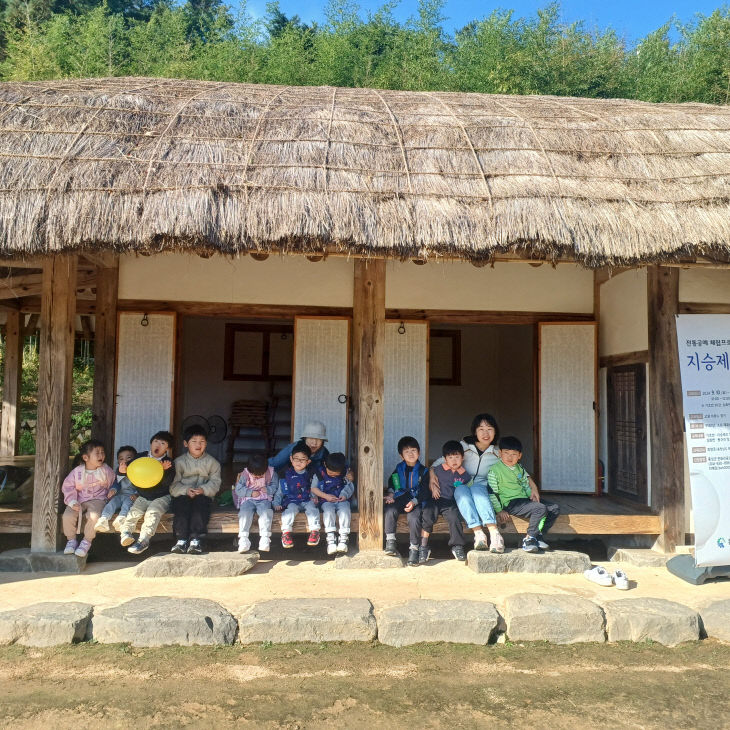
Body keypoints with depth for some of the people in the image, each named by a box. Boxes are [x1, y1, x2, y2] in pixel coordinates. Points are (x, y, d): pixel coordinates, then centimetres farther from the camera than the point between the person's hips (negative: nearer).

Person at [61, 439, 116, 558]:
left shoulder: (106, 471, -1)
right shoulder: (77, 471, -2)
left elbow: (112, 484, 12)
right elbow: (68, 486, 1)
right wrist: (72, 502, -10)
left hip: (96, 500, -1)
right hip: (79, 500, 1)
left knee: (94, 516, -31)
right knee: (68, 516, -24)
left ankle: (87, 541, -7)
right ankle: (71, 540, 2)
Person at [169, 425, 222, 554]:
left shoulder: (212, 462, 6)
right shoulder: (179, 462, 5)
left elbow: (215, 482, -2)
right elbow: (173, 484, -3)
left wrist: (203, 489, -21)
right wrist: (186, 490, -22)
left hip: (203, 495, -1)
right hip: (183, 494, 1)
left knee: (200, 502, -31)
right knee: (181, 504, -29)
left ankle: (196, 540, -36)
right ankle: (181, 540, -32)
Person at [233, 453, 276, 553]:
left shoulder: (271, 473, -1)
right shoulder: (245, 474, -4)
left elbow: (274, 487, 5)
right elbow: (238, 489, -5)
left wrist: (267, 489, -15)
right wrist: (251, 493, -16)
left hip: (264, 500, 0)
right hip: (248, 500, 0)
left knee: (265, 512, -30)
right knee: (245, 512, -29)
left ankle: (265, 538, -34)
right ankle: (243, 539, -29)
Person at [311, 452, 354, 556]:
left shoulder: (345, 473, 1)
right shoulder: (319, 472, -3)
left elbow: (350, 487, 10)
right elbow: (313, 488, 0)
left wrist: (346, 495, -10)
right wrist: (326, 496, -10)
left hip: (342, 500, 1)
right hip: (326, 501, -1)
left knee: (344, 511, -29)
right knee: (329, 512, -32)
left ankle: (343, 539, -27)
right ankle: (330, 540, -32)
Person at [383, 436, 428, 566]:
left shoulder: (423, 471, 5)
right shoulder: (399, 468, 13)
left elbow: (424, 491, 0)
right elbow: (392, 482, 20)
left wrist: (414, 502, -15)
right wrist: (390, 494, -1)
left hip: (416, 500, -2)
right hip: (400, 498, 2)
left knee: (414, 518, -30)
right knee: (390, 510, -29)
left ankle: (414, 548, -14)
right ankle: (390, 541, -19)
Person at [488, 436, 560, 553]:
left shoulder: (519, 468, 17)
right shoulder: (494, 470, -7)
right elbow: (492, 493, -9)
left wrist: (532, 491, 6)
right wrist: (499, 510, -14)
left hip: (525, 499, 9)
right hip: (511, 503, -9)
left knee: (555, 508, -1)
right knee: (540, 508, -28)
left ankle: (538, 536, 0)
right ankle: (528, 539, -16)